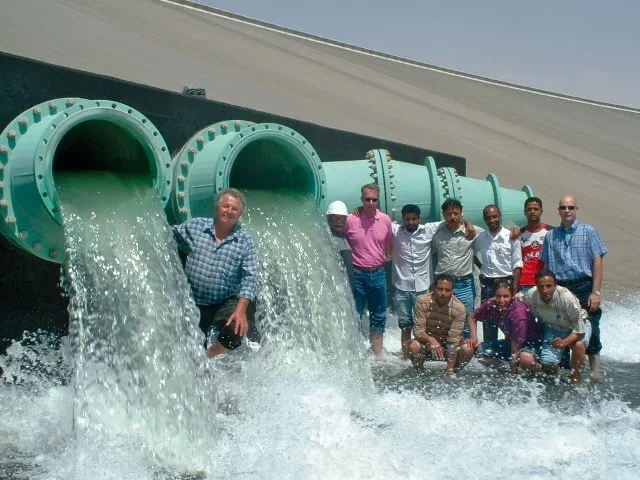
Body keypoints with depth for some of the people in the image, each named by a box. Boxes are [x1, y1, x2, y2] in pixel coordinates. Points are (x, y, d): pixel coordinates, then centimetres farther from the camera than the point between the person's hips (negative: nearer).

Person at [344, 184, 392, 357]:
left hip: (378, 274, 4)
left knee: (379, 318, 11)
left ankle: (378, 356, 21)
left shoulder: (385, 220, 1)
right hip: (357, 274, -3)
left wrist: (380, 260, 6)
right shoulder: (350, 220, -8)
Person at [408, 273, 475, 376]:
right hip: (427, 341, 0)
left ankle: (453, 373, 2)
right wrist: (431, 340, -44)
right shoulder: (422, 301, -20)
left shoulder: (459, 308, -21)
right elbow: (418, 330, -20)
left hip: (448, 345, 0)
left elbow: (454, 340, -24)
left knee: (467, 350, -28)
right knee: (414, 346, -32)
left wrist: (450, 372, -28)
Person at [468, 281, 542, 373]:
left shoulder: (519, 312, -32)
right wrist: (474, 338, -12)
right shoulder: (491, 305, -17)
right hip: (510, 340, 6)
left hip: (531, 344, -6)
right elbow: (472, 318, 3)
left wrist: (513, 373, -29)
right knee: (481, 350, -11)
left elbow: (515, 347, -31)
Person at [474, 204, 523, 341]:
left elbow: (517, 263, -4)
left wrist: (514, 287, -10)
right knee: (488, 321, 6)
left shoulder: (511, 236, -4)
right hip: (487, 284, 3)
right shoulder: (479, 238, 4)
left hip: (507, 281, -2)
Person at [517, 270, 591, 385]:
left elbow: (580, 330, -31)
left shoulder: (567, 297, -36)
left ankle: (575, 382, -18)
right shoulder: (531, 296, -26)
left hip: (576, 326, -3)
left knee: (578, 345, -38)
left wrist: (564, 342, -48)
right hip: (552, 328, 3)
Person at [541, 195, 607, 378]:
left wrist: (596, 292, -9)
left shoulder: (588, 231, 4)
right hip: (559, 288, 3)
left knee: (590, 330, -3)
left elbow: (598, 262, -1)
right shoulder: (551, 236, 12)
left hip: (583, 287, -3)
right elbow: (547, 266, 13)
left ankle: (595, 371, 5)